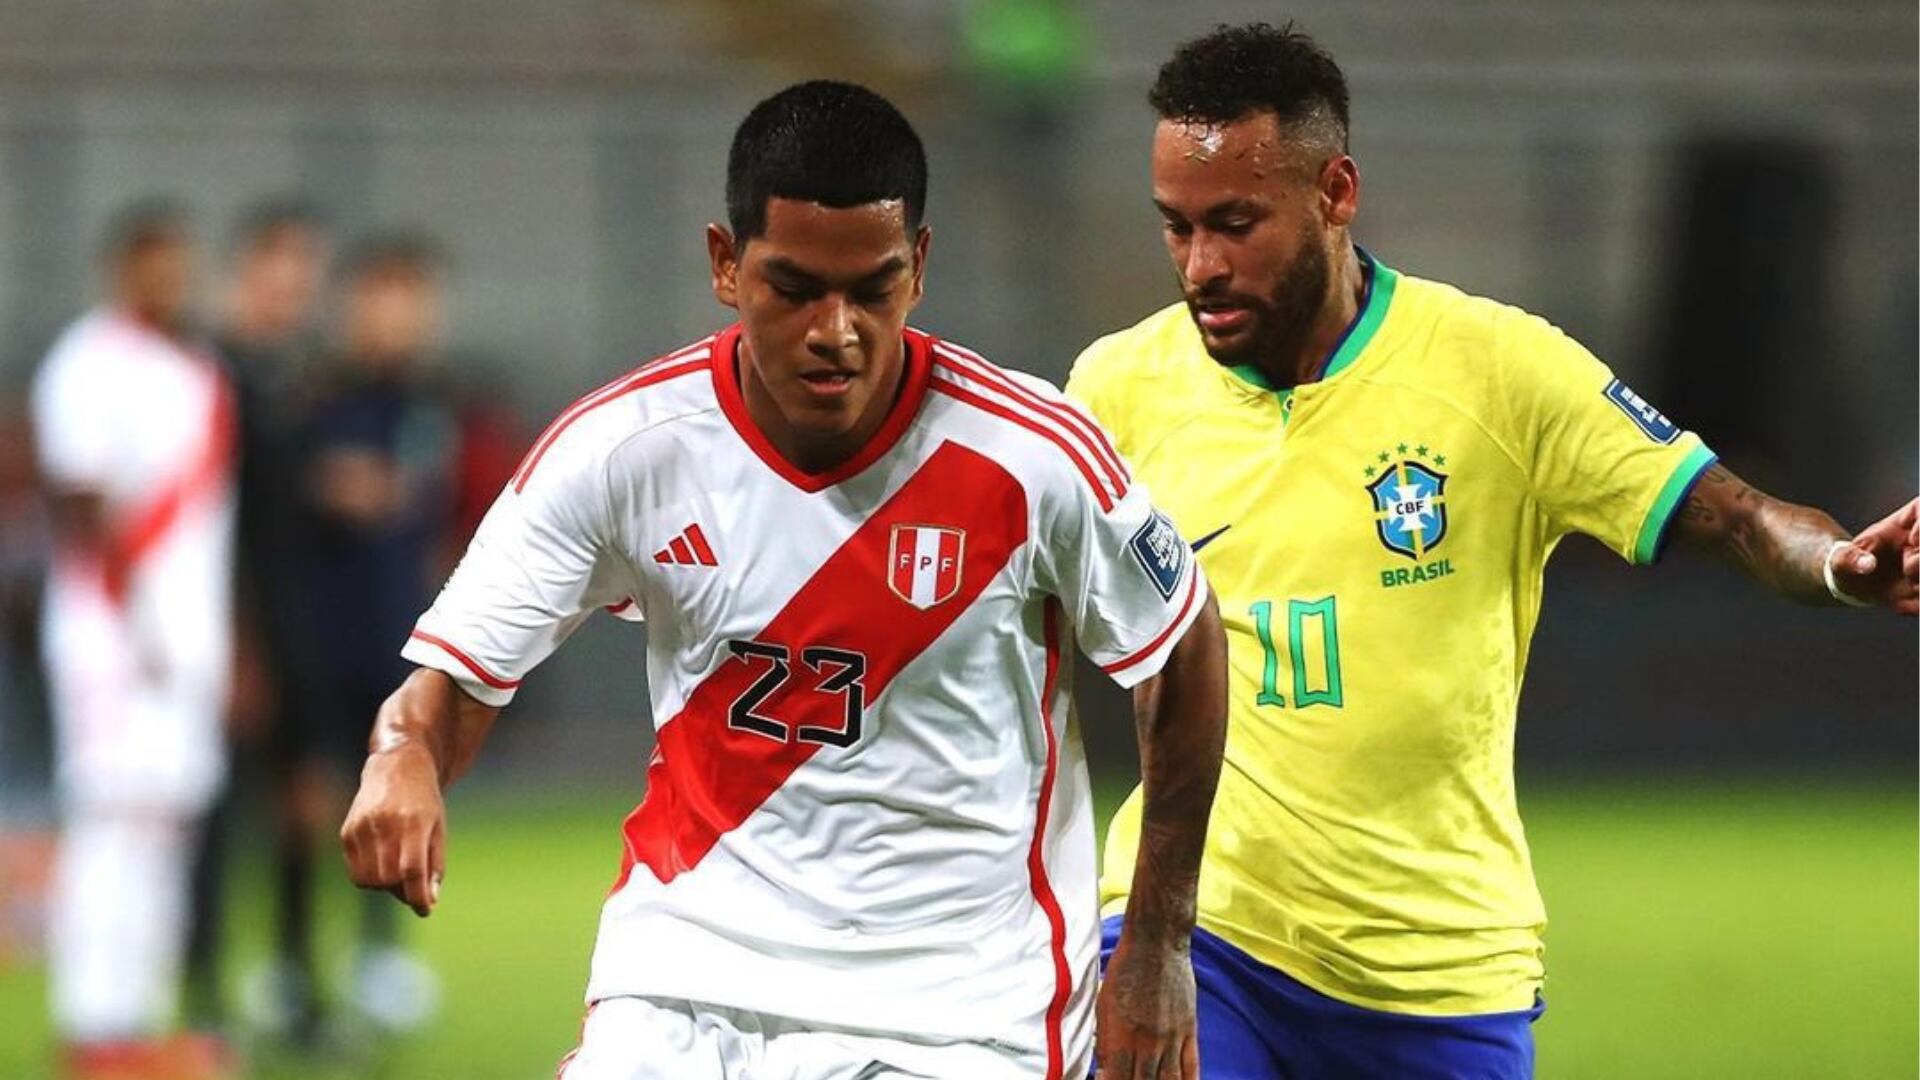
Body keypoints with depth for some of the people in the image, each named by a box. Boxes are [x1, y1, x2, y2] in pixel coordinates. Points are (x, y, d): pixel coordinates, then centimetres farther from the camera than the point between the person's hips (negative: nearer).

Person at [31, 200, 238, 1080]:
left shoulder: (196, 374, 17)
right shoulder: (90, 369, -10)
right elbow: (80, 507, -15)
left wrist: (226, 641, 19)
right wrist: (133, 625, -18)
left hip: (192, 637, 8)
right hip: (115, 637, -8)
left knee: (169, 821, 8)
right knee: (114, 823, -10)